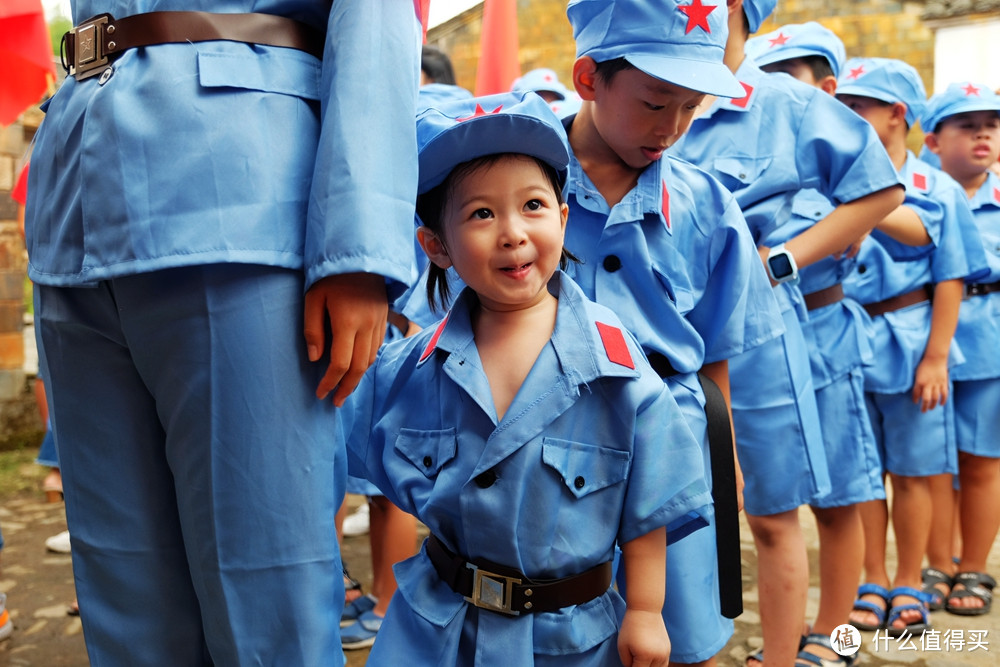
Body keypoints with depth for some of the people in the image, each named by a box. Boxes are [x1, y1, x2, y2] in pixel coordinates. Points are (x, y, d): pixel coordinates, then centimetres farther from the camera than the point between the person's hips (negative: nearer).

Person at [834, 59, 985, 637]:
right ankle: (873, 583, 26)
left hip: (908, 340, -2)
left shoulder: (938, 191, -3)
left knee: (911, 471, 8)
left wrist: (935, 357, -9)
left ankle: (908, 586, 24)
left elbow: (950, 281, -4)